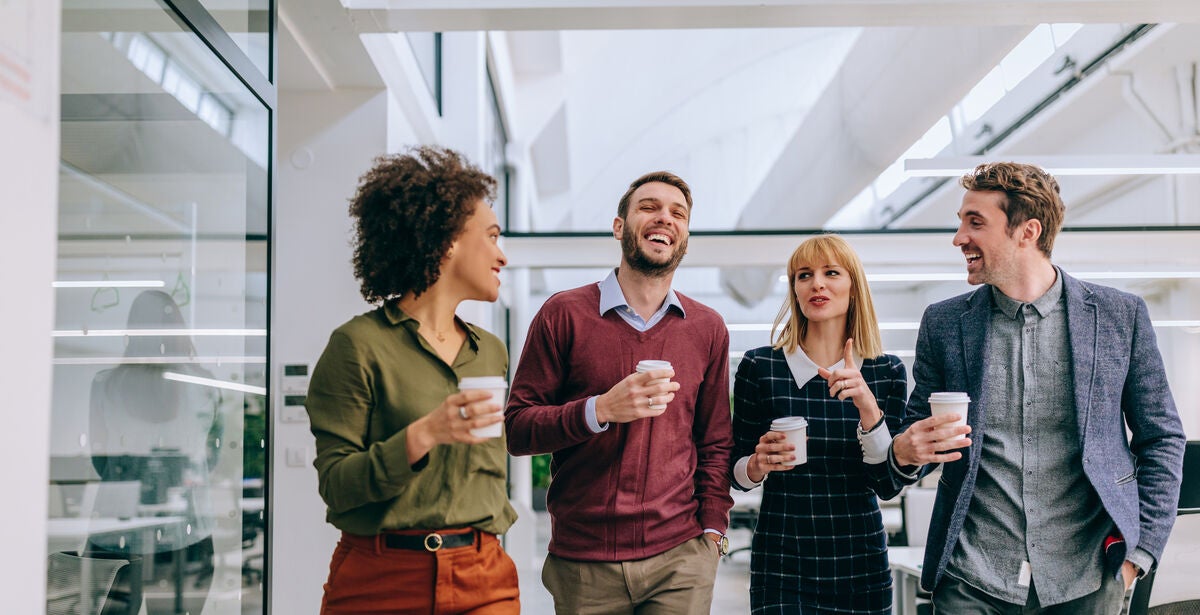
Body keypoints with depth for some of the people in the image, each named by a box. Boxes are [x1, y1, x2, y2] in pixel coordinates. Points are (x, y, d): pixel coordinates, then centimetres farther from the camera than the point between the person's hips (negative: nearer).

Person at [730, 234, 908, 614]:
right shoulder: (759, 367, -3)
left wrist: (867, 406, -17)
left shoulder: (886, 372, 1)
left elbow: (888, 485, -5)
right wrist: (760, 463, -18)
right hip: (780, 561, -2)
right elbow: (738, 474, 4)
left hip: (860, 564, 2)